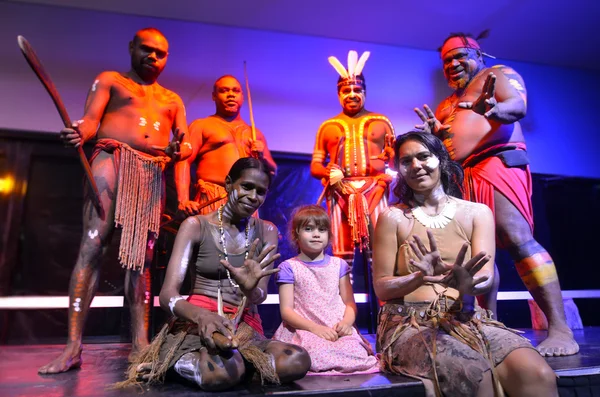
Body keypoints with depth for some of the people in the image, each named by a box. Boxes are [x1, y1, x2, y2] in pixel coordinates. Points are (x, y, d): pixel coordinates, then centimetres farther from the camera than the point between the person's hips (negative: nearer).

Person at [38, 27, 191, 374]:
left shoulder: (173, 100, 26)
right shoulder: (110, 80, 18)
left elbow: (186, 141, 12)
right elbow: (91, 121, 3)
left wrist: (180, 149, -12)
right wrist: (79, 133, -21)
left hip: (154, 174, 3)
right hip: (113, 160, -2)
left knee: (142, 256, -3)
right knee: (92, 246, -14)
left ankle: (140, 343, -3)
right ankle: (73, 346, -11)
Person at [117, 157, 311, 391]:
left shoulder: (267, 231, 5)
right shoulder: (196, 226, -3)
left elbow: (259, 296, -3)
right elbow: (167, 294, -11)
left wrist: (250, 289, -29)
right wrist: (201, 315, -33)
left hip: (246, 326, 5)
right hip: (199, 322, -4)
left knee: (297, 362, -27)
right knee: (222, 372, -38)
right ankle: (174, 362, -4)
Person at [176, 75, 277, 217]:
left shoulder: (255, 133, 23)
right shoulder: (201, 125, 12)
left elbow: (273, 171, 22)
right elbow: (183, 162, -2)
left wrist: (262, 157, 0)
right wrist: (184, 200, -17)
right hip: (212, 200, -3)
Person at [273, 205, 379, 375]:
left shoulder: (339, 265, 15)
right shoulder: (289, 267, 4)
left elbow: (349, 302, 12)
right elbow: (286, 310, -2)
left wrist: (347, 322, -11)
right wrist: (315, 328, -17)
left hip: (338, 330, 3)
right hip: (304, 330, -2)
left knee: (356, 352, -28)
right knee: (319, 354, -34)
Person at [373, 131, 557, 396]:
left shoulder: (478, 212, 7)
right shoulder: (393, 217, 0)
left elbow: (486, 276, -5)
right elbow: (381, 288, -1)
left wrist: (466, 283, -29)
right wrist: (421, 277, -22)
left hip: (468, 319, 3)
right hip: (411, 323, -2)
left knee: (538, 374, -24)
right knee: (476, 374, -31)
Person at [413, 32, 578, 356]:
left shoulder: (499, 74, 10)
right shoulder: (446, 105, 27)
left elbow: (518, 105, -9)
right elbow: (443, 144, 24)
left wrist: (492, 110, -32)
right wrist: (433, 133, 1)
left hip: (499, 165, -6)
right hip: (462, 178, 7)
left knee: (518, 239, -22)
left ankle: (560, 330, -20)